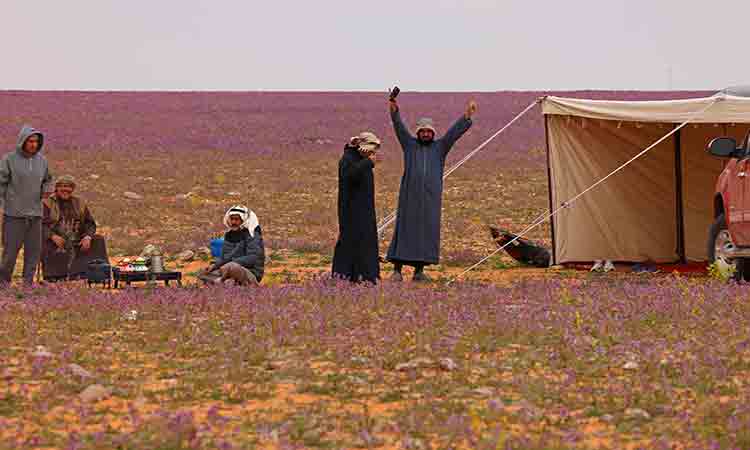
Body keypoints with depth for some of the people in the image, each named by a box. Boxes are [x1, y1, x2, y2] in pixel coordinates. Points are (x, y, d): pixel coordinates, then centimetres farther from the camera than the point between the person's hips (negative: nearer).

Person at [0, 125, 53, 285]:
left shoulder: (42, 160, 8)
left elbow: (47, 180, 23)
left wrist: (45, 190, 2)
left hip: (35, 214, 5)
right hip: (14, 214, -5)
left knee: (34, 250, 4)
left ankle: (28, 282, 12)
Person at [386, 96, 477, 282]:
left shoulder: (440, 147, 12)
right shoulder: (410, 144, 9)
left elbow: (455, 131, 3)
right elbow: (399, 127, -2)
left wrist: (467, 115, -9)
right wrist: (394, 109, -16)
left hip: (431, 199, 2)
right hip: (409, 197, -2)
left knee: (427, 232, 1)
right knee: (405, 231, -4)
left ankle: (419, 271, 6)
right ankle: (397, 270, -3)